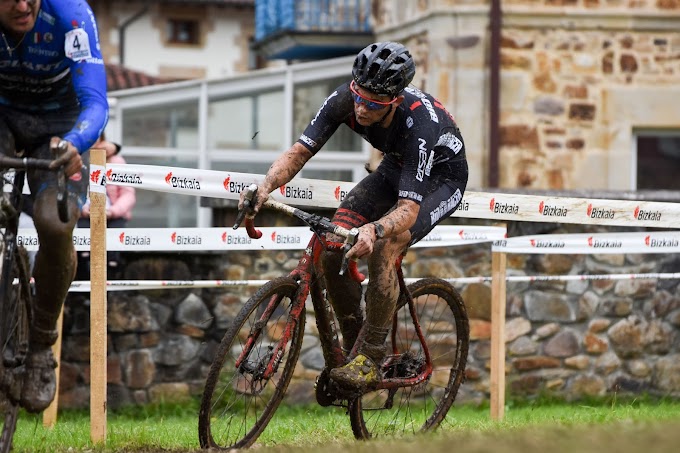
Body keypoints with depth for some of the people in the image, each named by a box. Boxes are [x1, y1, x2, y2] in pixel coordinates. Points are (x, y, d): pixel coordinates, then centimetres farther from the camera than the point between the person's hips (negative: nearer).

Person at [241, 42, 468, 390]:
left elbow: (409, 209, -42)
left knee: (381, 250, -29)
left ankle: (369, 361, -17)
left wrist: (374, 229, -63)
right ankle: (351, 345, 2)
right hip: (396, 167, 6)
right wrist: (266, 186, -43)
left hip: (441, 179, -6)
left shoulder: (418, 122, -41)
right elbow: (299, 152, -24)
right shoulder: (345, 100, -27)